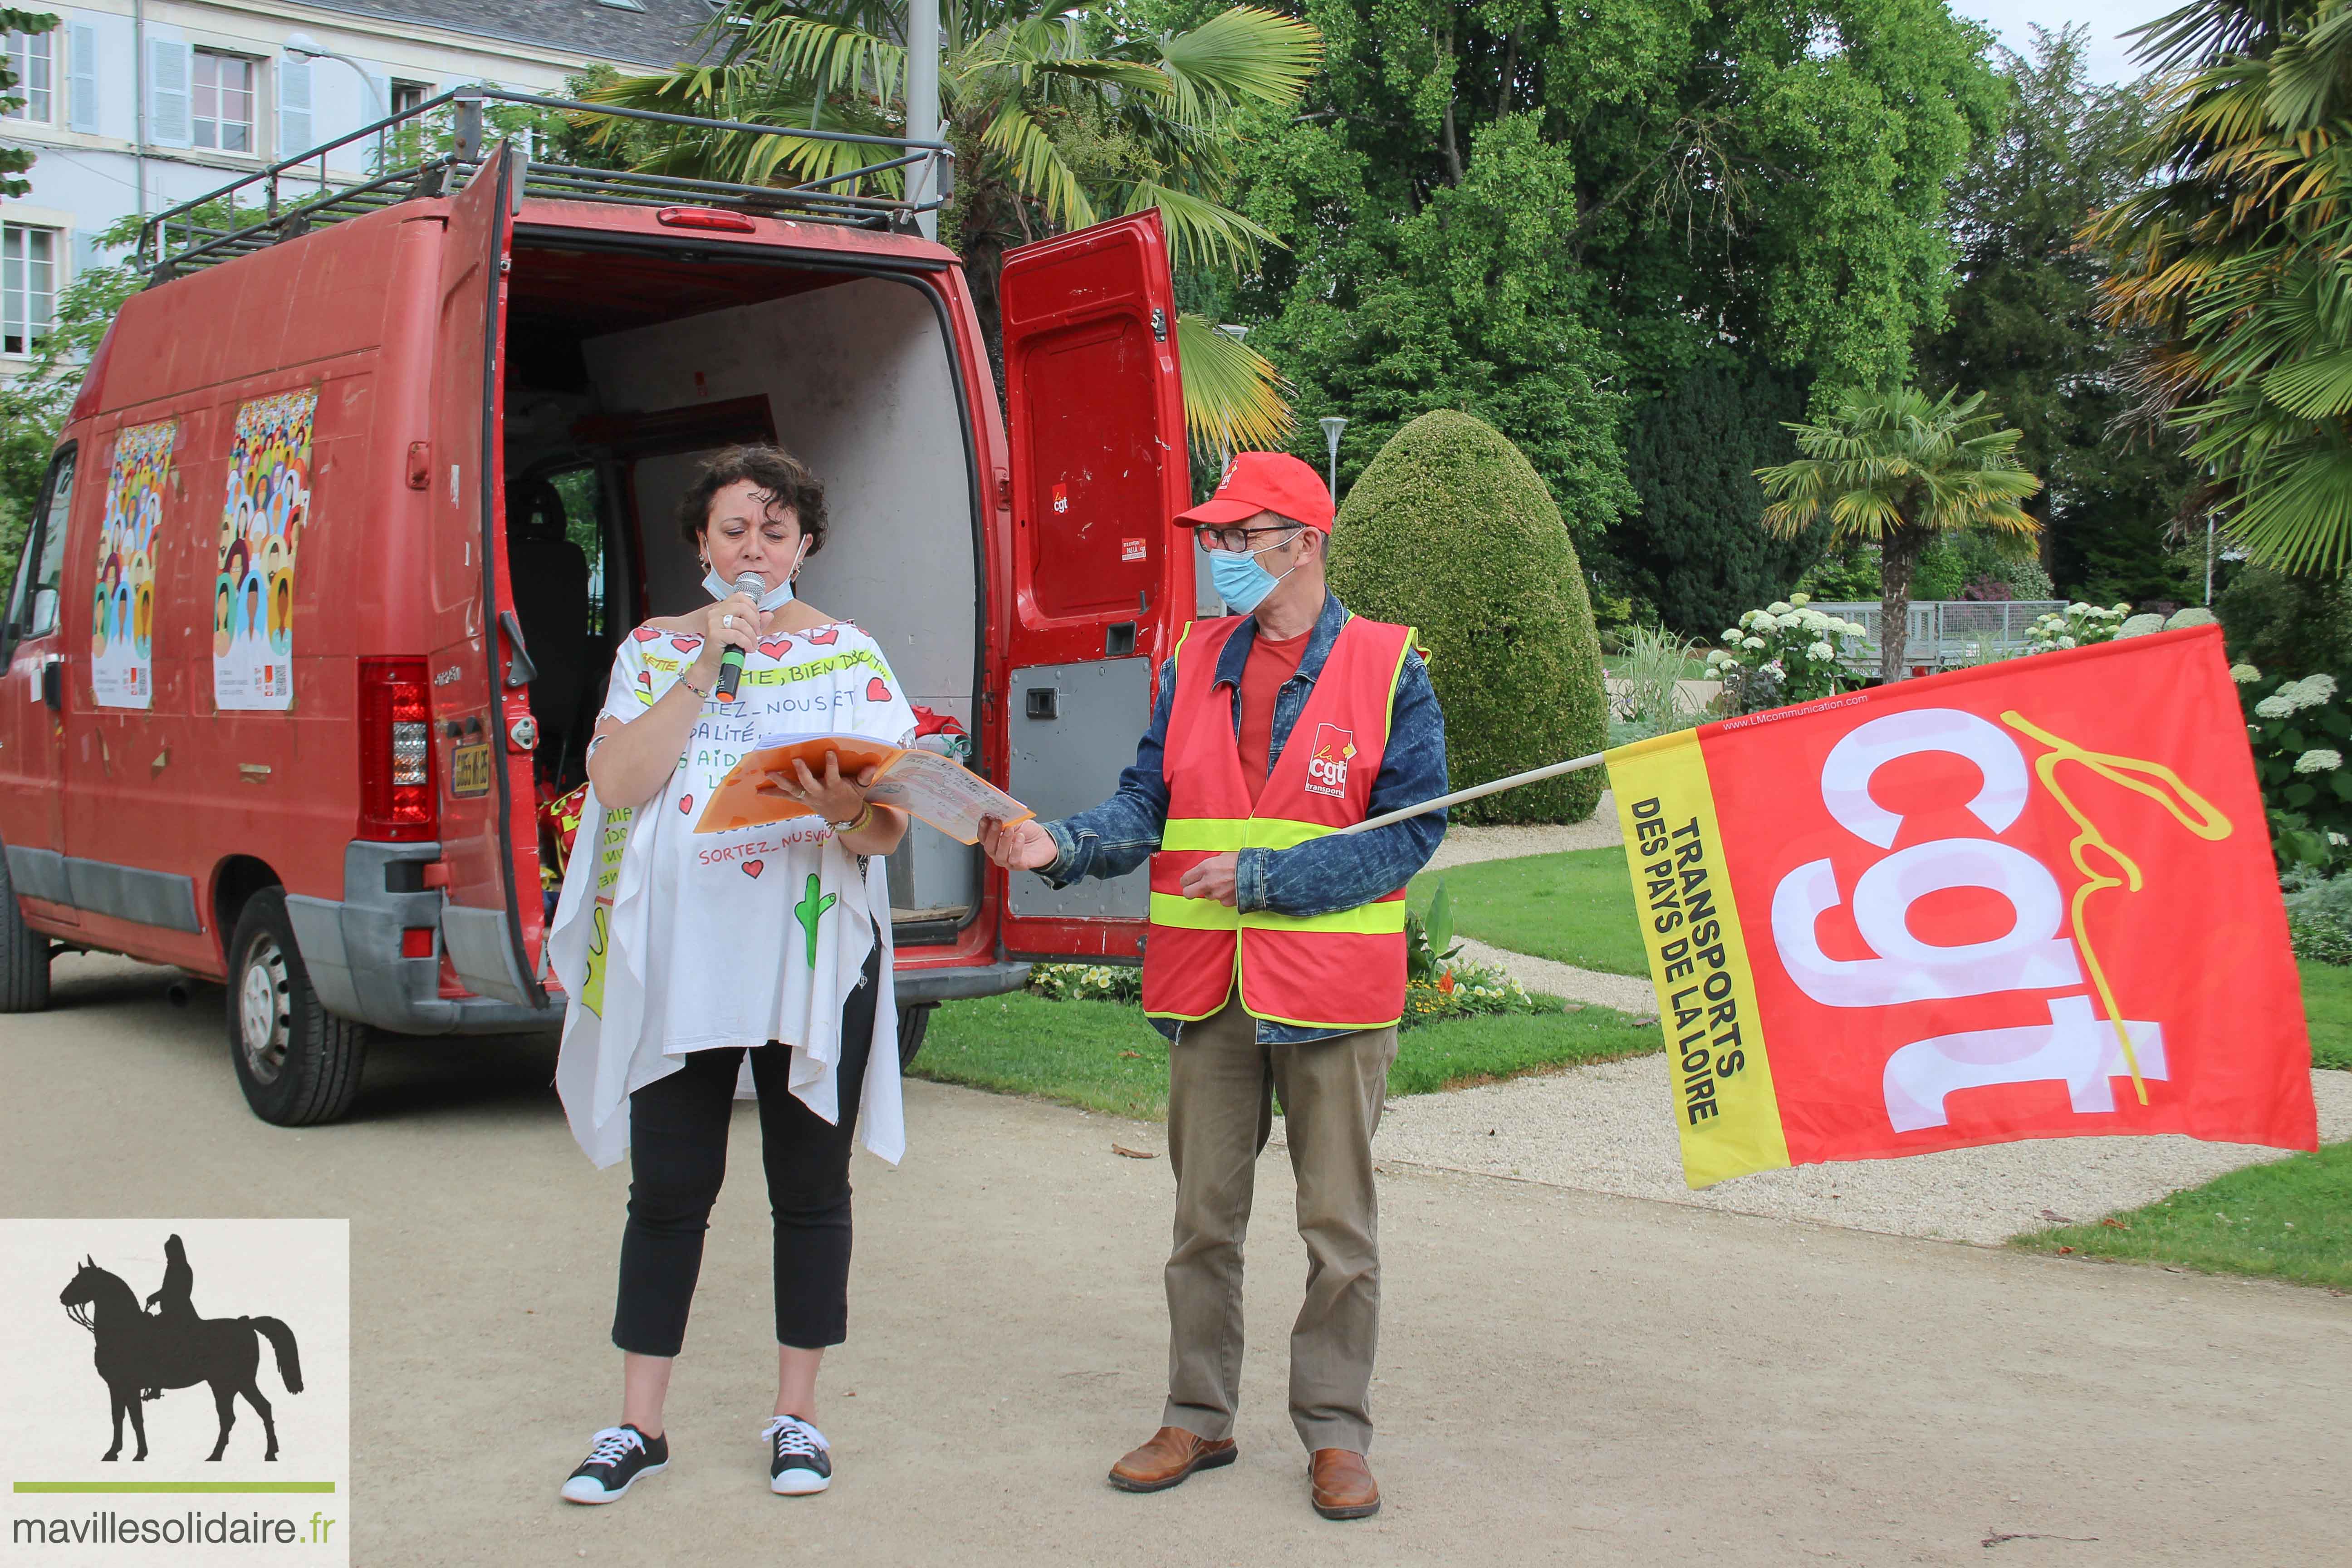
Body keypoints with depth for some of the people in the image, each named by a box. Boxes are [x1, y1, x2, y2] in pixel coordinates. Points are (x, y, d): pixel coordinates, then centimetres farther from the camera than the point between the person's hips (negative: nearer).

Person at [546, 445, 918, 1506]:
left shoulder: (851, 659, 5)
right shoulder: (655, 650, 9)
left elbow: (889, 829, -2)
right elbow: (616, 784, -7)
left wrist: (848, 810, -25)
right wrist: (706, 665, -11)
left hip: (812, 955, -1)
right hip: (677, 956, 1)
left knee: (810, 1189, 6)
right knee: (668, 1189, 5)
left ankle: (797, 1416, 20)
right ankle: (638, 1427, 16)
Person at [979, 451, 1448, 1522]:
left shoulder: (1386, 667, -5)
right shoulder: (1193, 662, 8)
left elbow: (1411, 829, -10)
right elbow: (1149, 803, 3)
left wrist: (1266, 877, -17)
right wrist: (1061, 846, -17)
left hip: (1332, 989, -4)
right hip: (1206, 988, 4)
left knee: (1337, 1224, 5)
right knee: (1203, 1218, 12)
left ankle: (1335, 1434, 18)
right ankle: (1198, 1419, 25)